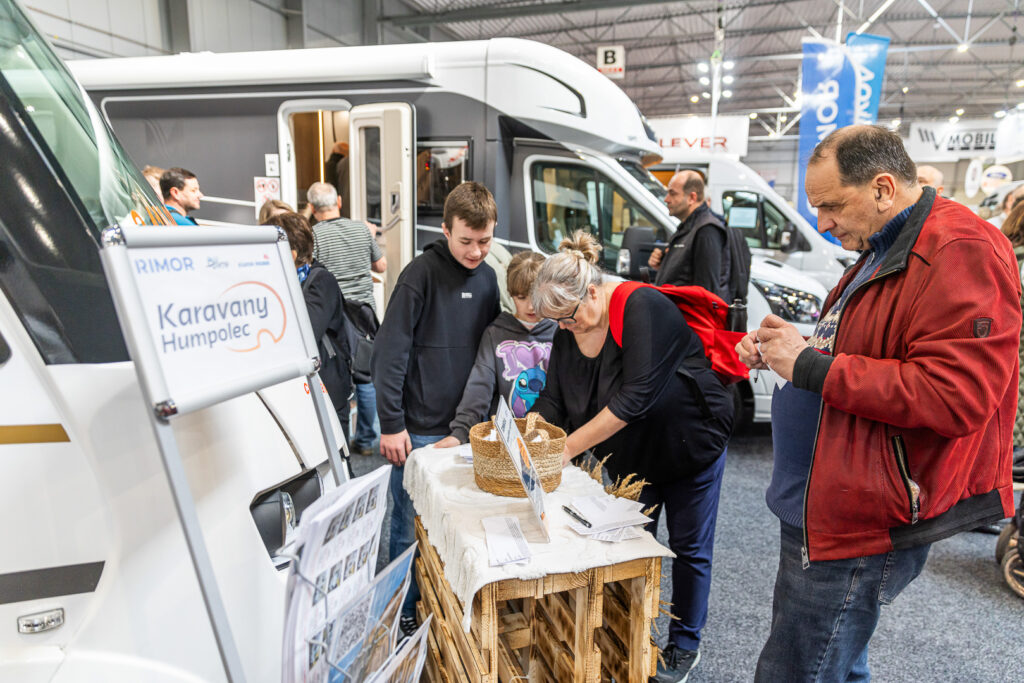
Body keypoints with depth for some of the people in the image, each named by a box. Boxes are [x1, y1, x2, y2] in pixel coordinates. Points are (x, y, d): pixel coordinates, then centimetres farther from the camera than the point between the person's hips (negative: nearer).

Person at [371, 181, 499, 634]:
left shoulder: (487, 278, 6)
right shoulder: (422, 274, -13)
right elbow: (390, 352, -14)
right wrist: (391, 424, -15)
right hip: (419, 430, -5)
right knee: (411, 529, 7)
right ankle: (404, 616, 26)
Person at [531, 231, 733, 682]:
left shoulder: (643, 308, -29)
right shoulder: (568, 330, -7)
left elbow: (635, 396, -35)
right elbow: (554, 400, -6)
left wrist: (568, 446, -32)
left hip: (692, 447, -5)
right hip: (631, 457, 6)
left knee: (689, 548, 9)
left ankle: (685, 645, 29)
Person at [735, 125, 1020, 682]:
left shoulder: (961, 253, -17)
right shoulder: (882, 252, 16)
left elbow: (953, 397, -27)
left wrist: (810, 366, -22)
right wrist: (779, 353, 7)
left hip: (863, 526, -10)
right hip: (827, 510, 10)